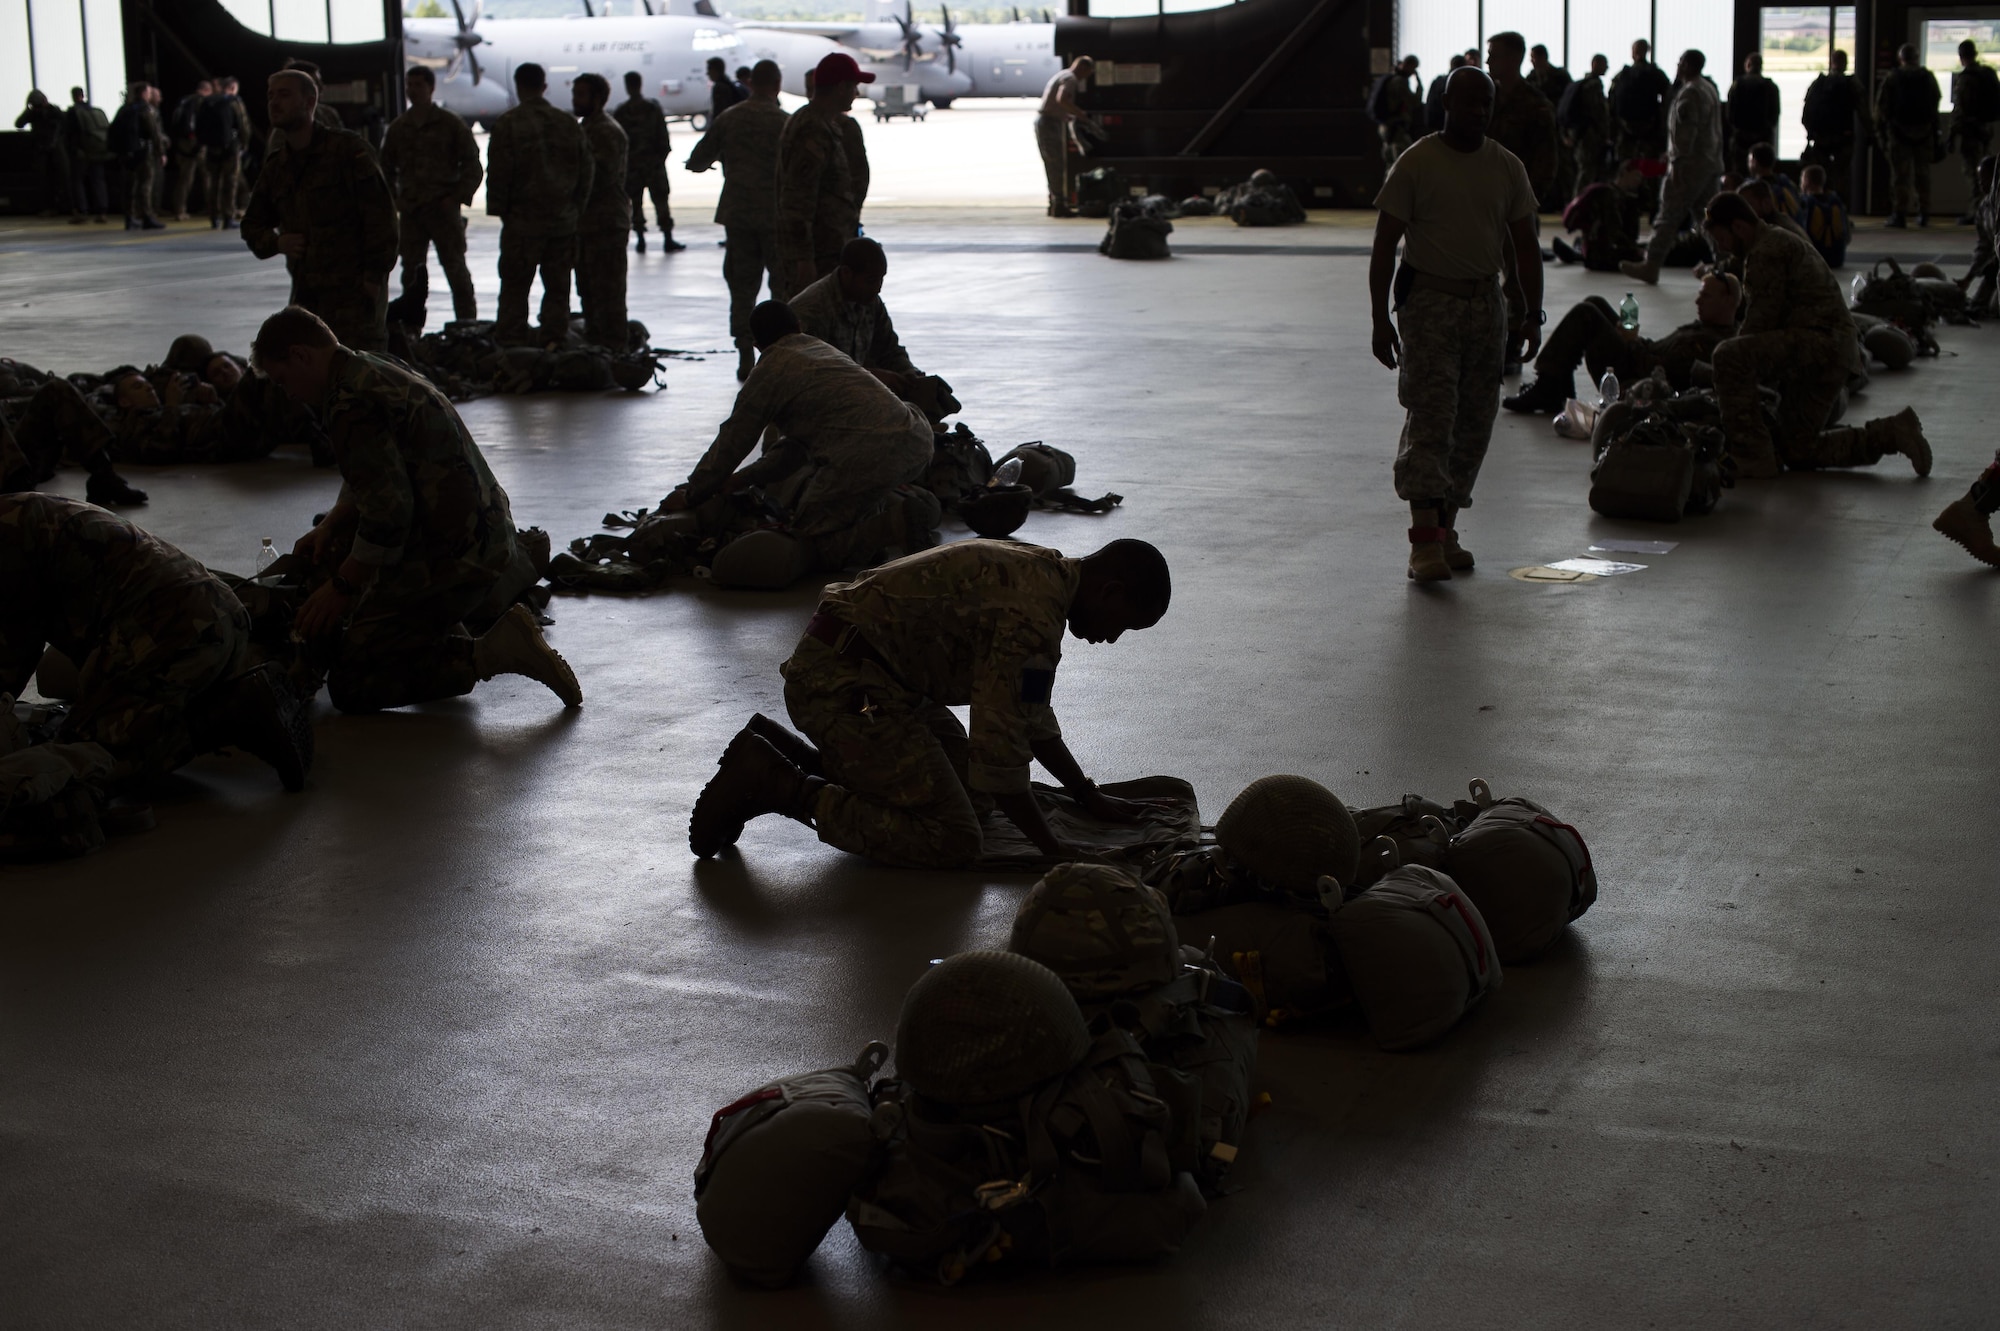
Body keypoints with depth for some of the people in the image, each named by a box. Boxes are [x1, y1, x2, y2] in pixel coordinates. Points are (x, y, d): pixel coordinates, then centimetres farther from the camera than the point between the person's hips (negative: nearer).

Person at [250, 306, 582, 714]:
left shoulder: (350, 402, -18)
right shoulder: (379, 371, 15)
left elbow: (389, 510, -22)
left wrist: (342, 587, -12)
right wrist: (330, 526, 16)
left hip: (452, 559, -10)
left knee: (350, 686, -7)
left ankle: (487, 655, -15)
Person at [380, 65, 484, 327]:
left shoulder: (451, 125, 1)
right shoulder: (397, 128, 13)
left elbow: (473, 167, 2)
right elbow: (387, 170, 20)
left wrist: (457, 197, -9)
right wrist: (393, 203, 6)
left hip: (443, 208, -4)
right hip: (409, 211, 4)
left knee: (456, 271, -3)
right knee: (412, 273, 4)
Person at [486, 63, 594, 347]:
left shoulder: (508, 124, -10)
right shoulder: (570, 124, 5)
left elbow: (498, 174, -10)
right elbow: (585, 174, 8)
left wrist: (500, 211, 2)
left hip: (523, 221, -4)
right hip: (563, 221, 4)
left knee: (514, 289, 2)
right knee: (558, 288, 11)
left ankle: (512, 345, 2)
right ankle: (555, 341, 13)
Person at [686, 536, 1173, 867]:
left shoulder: (1038, 573, 14)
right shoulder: (1031, 615, -19)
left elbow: (1031, 716, 26)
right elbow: (999, 747, -20)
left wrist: (1090, 798, 27)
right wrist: (1053, 849, -11)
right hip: (843, 684, -11)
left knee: (968, 787, 19)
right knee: (953, 841, -11)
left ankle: (783, 754, 17)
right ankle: (778, 786, -9)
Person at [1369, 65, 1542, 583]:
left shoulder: (1507, 167, 7)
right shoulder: (1416, 163, -6)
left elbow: (1525, 246, 13)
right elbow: (1385, 245, -5)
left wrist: (1531, 315, 7)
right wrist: (1380, 319, -10)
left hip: (1487, 302, 5)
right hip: (1429, 301, -5)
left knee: (1474, 422, 6)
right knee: (1430, 416, -12)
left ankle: (1446, 530, 16)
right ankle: (1424, 542, -15)